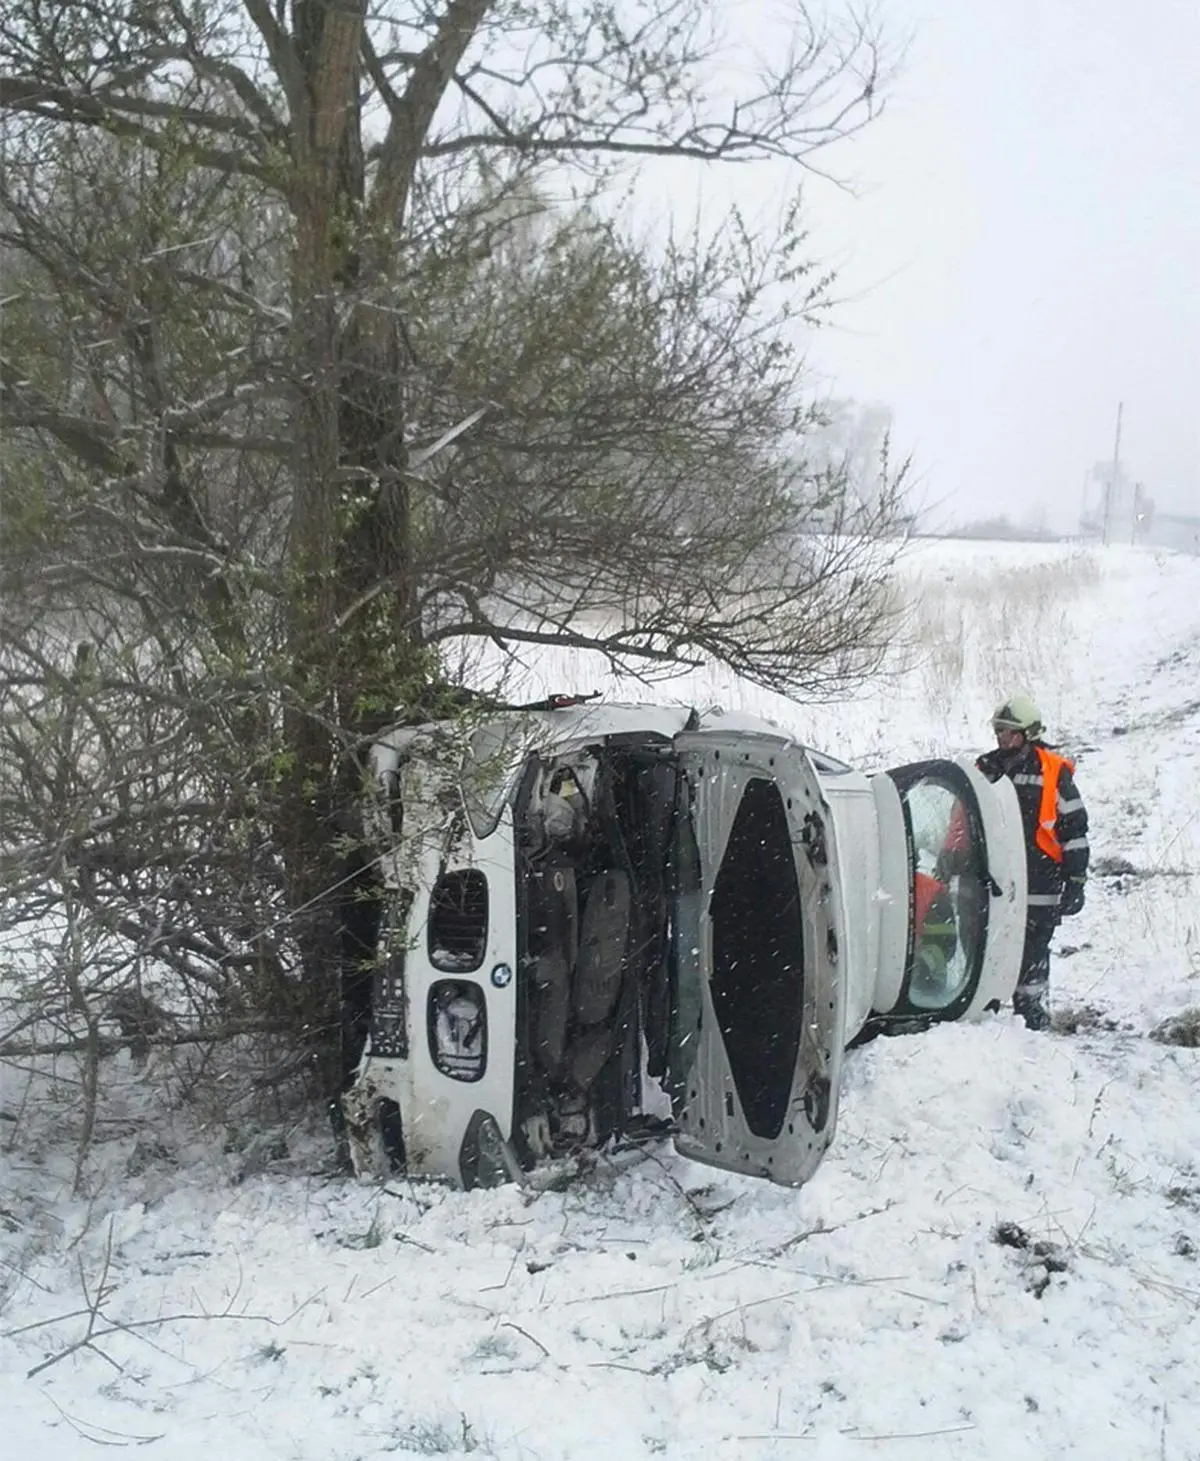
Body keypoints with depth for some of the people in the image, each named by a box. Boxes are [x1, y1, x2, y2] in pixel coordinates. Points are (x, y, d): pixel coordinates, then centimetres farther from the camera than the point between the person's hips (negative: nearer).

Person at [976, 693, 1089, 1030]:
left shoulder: (1053, 772, -2)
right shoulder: (986, 768, 12)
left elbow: (1075, 828, -1)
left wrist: (1075, 881, -4)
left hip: (1038, 885, -5)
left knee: (1031, 952, -2)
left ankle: (1033, 1016, 10)